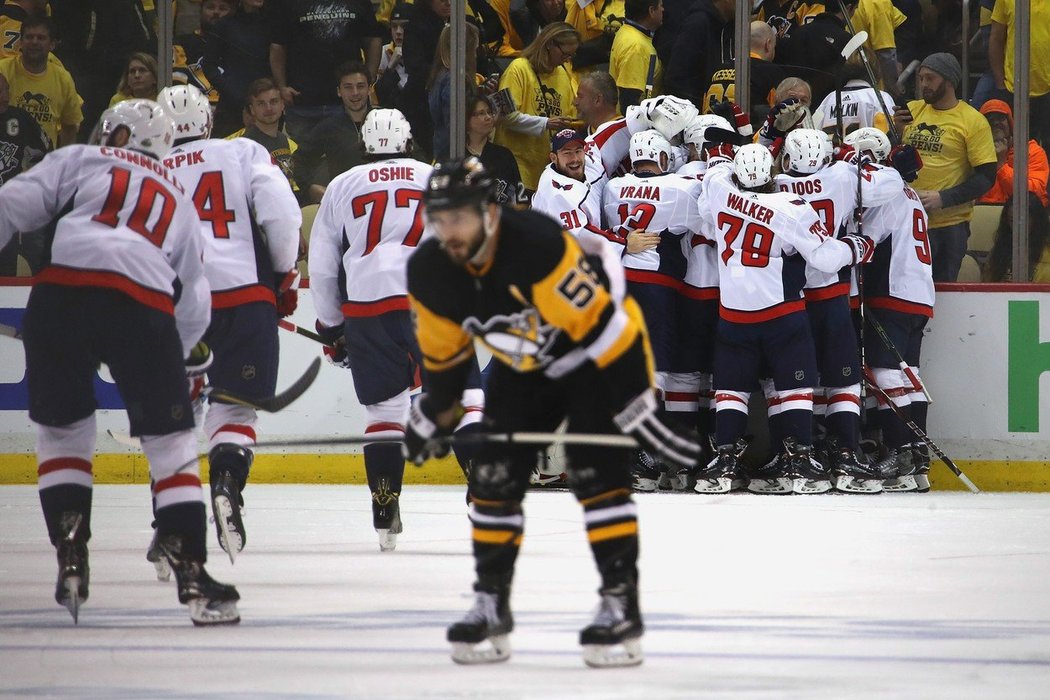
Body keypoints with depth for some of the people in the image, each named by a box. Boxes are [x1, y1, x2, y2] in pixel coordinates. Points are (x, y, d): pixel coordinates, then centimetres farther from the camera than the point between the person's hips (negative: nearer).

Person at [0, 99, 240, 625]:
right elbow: (193, 308, 31)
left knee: (61, 429, 17)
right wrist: (184, 354, 49)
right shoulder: (180, 203, 34)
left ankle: (71, 558, 8)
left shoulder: (80, 162, 25)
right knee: (171, 443, 9)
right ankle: (191, 572, 0)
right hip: (145, 306, 1)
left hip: (62, 291, -1)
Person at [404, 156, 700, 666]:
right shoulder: (429, 274, -16)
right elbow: (444, 351, 5)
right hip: (522, 369, 6)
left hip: (594, 354, -6)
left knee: (596, 474, -18)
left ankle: (622, 606, -13)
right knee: (494, 478, -1)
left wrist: (635, 408, -31)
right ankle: (490, 605, 11)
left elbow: (602, 321, -33)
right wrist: (435, 413, 14)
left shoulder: (537, 246, -37)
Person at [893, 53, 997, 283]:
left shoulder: (973, 121, -4)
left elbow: (986, 177, -8)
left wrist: (943, 199, -17)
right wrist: (895, 132, -6)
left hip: (948, 226, -4)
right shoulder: (911, 111, 10)